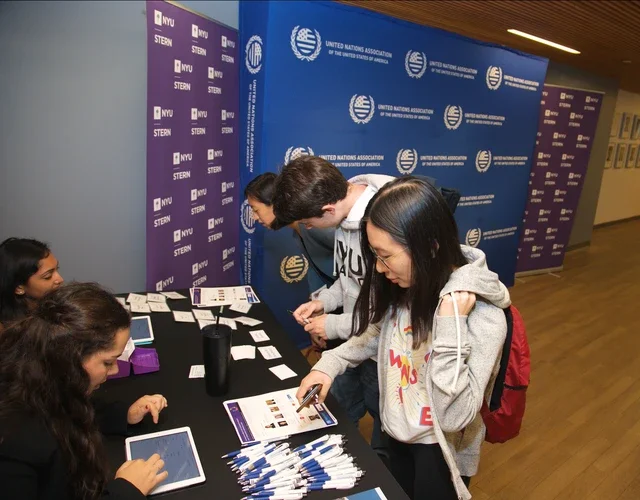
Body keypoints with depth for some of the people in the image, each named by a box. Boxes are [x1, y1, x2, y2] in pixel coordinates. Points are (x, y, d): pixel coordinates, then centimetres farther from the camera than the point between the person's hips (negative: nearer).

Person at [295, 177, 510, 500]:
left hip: (441, 449, -5)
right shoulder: (405, 286, -13)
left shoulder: (482, 314, -31)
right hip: (398, 433, 6)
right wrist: (330, 364, -7)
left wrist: (450, 324, -39)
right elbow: (378, 333, 7)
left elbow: (454, 416, -31)